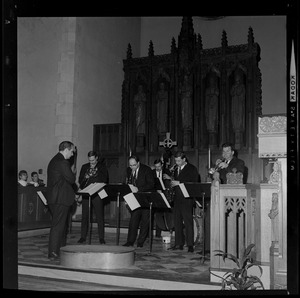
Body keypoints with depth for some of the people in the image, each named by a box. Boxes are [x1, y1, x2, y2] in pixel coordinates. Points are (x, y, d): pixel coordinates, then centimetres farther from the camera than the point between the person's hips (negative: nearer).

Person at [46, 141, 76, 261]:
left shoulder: (53, 161, 17)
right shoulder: (63, 162, -16)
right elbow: (71, 179, -15)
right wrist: (73, 173, 4)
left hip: (53, 197, 10)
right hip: (61, 198, -10)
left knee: (63, 224, 19)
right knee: (58, 225, -6)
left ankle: (61, 249, 28)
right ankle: (53, 253, -2)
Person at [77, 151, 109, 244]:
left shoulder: (102, 167, 4)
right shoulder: (84, 167, 15)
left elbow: (104, 180, -5)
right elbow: (80, 180, 14)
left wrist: (90, 177, -10)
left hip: (97, 194, -3)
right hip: (86, 194, 3)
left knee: (100, 216, -2)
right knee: (85, 216, 4)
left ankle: (101, 238, 6)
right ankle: (83, 237, 13)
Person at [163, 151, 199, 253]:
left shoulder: (192, 169, -3)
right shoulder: (176, 170, 19)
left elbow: (194, 183, -12)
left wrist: (179, 183, -15)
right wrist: (171, 179, 4)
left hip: (187, 199, -7)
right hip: (177, 199, 7)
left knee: (188, 222, -6)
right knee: (177, 221, 7)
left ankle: (190, 245, -1)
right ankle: (179, 243, 14)